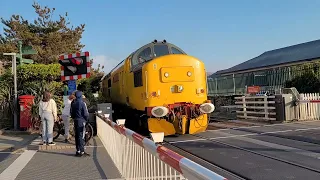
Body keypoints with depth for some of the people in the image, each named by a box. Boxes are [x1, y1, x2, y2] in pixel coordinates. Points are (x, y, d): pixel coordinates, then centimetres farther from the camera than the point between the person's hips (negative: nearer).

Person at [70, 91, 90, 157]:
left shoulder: (73, 103, 5)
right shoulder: (82, 103, -16)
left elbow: (71, 112, 14)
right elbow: (85, 113, -13)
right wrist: (86, 119, 5)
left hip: (75, 121, 7)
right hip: (81, 121, -7)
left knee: (77, 135, 13)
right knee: (81, 136, -4)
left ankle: (78, 150, 20)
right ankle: (81, 151, -2)